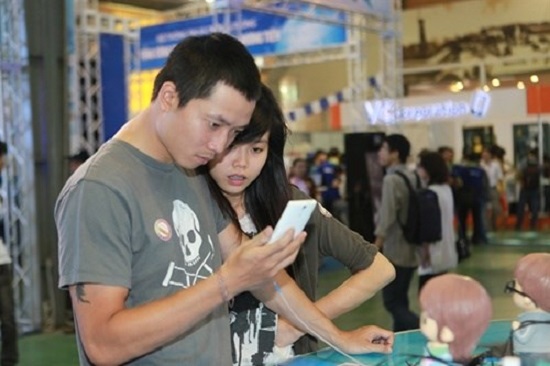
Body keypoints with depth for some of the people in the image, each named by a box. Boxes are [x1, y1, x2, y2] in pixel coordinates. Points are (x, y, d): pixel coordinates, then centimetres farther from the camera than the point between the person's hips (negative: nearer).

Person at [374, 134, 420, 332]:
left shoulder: (391, 179, -16)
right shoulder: (412, 178, 8)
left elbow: (387, 218, -21)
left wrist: (375, 249, -18)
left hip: (395, 251, -8)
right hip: (411, 250, 8)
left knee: (392, 303, -2)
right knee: (400, 300, 15)